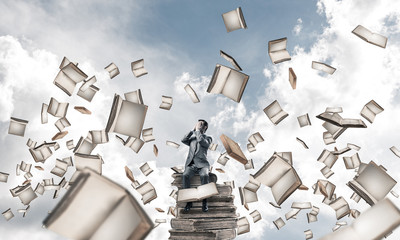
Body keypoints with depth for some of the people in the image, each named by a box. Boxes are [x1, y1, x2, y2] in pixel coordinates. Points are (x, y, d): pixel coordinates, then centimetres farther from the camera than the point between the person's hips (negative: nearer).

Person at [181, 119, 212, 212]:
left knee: (204, 175, -36)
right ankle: (189, 201, -22)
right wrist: (193, 130, 6)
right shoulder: (192, 138, 24)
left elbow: (201, 141, -11)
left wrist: (198, 130, 0)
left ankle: (204, 202, -25)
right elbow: (183, 140, 3)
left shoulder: (208, 138, 12)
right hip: (191, 164, 2)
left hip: (202, 164, -2)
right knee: (185, 176, -31)